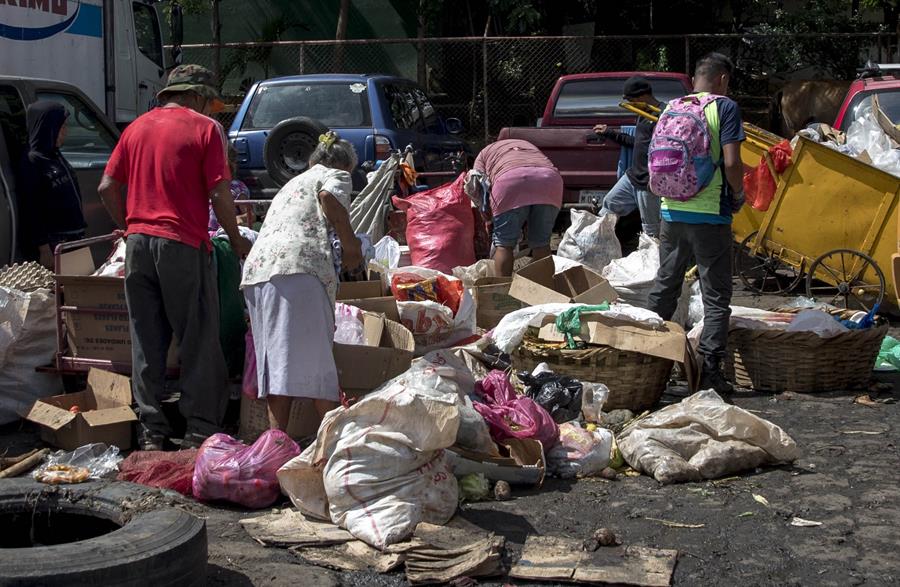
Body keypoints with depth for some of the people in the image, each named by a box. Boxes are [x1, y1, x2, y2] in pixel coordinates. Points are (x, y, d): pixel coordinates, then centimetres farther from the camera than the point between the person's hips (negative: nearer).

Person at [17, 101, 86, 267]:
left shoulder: (55, 157, 15)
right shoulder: (32, 161, -12)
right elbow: (31, 211, -16)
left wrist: (80, 236, 21)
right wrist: (44, 250, -20)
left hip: (71, 240, 9)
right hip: (52, 245, -9)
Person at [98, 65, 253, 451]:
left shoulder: (137, 127, 13)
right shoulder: (205, 128, -1)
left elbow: (107, 188, 10)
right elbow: (219, 195, -8)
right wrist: (236, 241, 4)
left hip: (138, 241, 5)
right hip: (184, 244, -5)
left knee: (146, 341, 10)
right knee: (198, 339, 4)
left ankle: (152, 432, 14)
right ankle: (200, 429, 6)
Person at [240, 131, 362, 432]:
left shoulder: (291, 184, 38)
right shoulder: (337, 176, 16)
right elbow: (329, 196, -8)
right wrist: (349, 243, -2)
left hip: (257, 266, 7)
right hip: (300, 263, -7)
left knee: (275, 355, 3)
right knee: (315, 356, -9)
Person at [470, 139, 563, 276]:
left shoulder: (484, 154, 31)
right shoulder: (528, 146, 43)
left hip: (511, 182, -4)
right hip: (550, 178, 4)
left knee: (504, 244, 6)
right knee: (541, 243, 14)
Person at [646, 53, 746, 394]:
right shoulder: (724, 108, -7)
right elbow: (731, 163, -15)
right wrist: (738, 195, 2)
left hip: (672, 212, 5)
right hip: (710, 215, -5)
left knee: (663, 290, 17)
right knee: (716, 297, 2)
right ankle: (709, 371, -1)